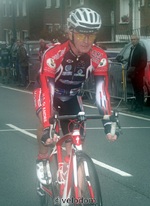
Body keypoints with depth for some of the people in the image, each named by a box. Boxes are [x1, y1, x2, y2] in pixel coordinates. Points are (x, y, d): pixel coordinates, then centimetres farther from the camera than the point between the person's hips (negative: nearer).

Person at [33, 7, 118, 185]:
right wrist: (47, 127, -51)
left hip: (71, 95, 3)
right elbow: (47, 91, -42)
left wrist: (108, 121, -39)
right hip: (48, 90, -3)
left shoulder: (99, 57, -28)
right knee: (47, 119, -32)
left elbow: (102, 90, -29)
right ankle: (42, 160, -8)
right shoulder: (53, 55, -38)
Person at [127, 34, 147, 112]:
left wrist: (136, 70, -17)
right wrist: (129, 69, 8)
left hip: (138, 73, -7)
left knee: (139, 90, -3)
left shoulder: (141, 49, -7)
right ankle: (135, 105, 15)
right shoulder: (132, 48, 17)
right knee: (135, 90, 11)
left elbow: (143, 62, -14)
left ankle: (140, 106, -1)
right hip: (132, 73, 7)